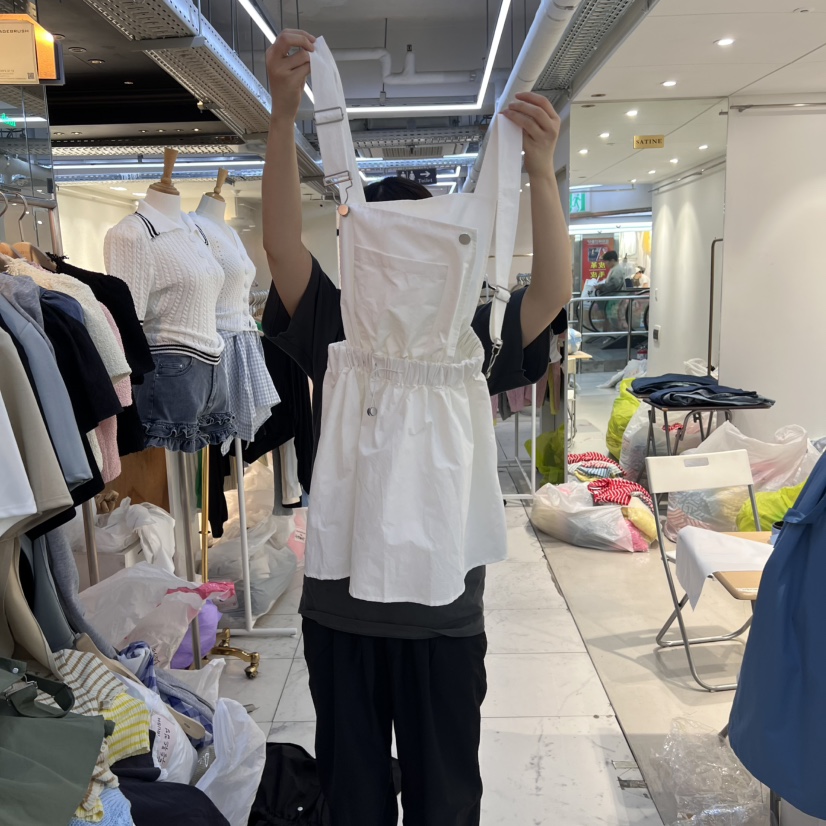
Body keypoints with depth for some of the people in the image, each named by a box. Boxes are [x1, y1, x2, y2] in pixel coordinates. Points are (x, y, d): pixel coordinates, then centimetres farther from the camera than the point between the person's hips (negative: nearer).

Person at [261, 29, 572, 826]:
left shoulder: (469, 335, -5)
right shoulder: (333, 326, -4)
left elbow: (552, 291, -21)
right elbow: (281, 242, -19)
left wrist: (540, 169, -35)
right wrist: (283, 113, -32)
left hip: (444, 609, 0)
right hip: (339, 603, 1)